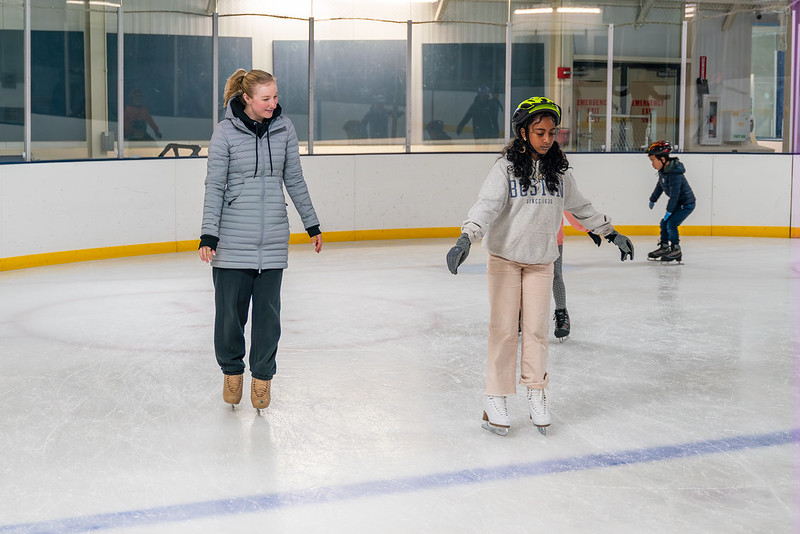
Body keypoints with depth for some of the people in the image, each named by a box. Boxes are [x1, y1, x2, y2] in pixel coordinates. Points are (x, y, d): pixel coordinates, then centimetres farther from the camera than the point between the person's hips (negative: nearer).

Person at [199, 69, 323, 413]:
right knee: (230, 308, 4)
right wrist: (209, 235, -11)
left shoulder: (284, 128, 4)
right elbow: (214, 187, -4)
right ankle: (231, 370, 26)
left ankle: (262, 377, 18)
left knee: (268, 310, 3)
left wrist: (312, 224, 16)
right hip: (233, 239, -2)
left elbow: (294, 180, 13)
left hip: (273, 238, 2)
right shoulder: (225, 132, -5)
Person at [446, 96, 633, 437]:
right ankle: (495, 399, 8)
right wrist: (466, 238, -36)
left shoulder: (559, 171, 3)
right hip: (505, 258, -3)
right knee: (504, 328, -1)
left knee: (536, 328, 3)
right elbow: (487, 204, -21)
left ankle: (536, 394, 16)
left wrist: (612, 233, 21)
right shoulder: (506, 167, -10)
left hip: (541, 262, 3)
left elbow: (580, 207, 16)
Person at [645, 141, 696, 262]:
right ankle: (664, 247, 23)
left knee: (671, 224, -15)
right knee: (664, 223, 10)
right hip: (678, 203, 10)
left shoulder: (675, 174, -29)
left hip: (687, 203, -10)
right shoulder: (663, 170, 2)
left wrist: (669, 211, -24)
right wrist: (653, 200, 29)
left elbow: (674, 194, -28)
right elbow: (659, 186, 19)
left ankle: (676, 250, -3)